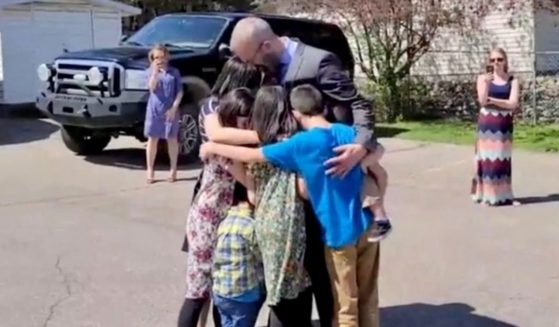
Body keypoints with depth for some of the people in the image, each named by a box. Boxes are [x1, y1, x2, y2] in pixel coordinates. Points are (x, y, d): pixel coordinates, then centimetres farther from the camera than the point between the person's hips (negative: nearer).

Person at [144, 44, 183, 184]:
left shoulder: (174, 72, 2)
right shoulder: (151, 71, 2)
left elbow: (179, 92, 0)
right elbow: (152, 87, -14)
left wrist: (174, 107, -10)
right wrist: (155, 71, -22)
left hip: (170, 110, 0)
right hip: (154, 110, 0)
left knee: (172, 139, 7)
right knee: (152, 139, 5)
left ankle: (173, 170, 16)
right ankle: (150, 170, 13)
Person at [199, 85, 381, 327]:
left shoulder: (301, 144, -12)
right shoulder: (350, 133, 1)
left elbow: (251, 155, -6)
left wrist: (212, 148, 7)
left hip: (340, 233, -5)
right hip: (366, 227, 5)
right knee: (368, 302, 16)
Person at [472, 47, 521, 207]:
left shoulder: (512, 81, 1)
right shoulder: (483, 78, 1)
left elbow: (513, 104, -11)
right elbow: (482, 101, -11)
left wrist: (492, 100, -12)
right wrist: (486, 83, -24)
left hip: (505, 125, 1)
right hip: (487, 124, -1)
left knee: (503, 159, 6)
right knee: (488, 157, -1)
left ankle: (504, 195, 11)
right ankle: (486, 195, 5)